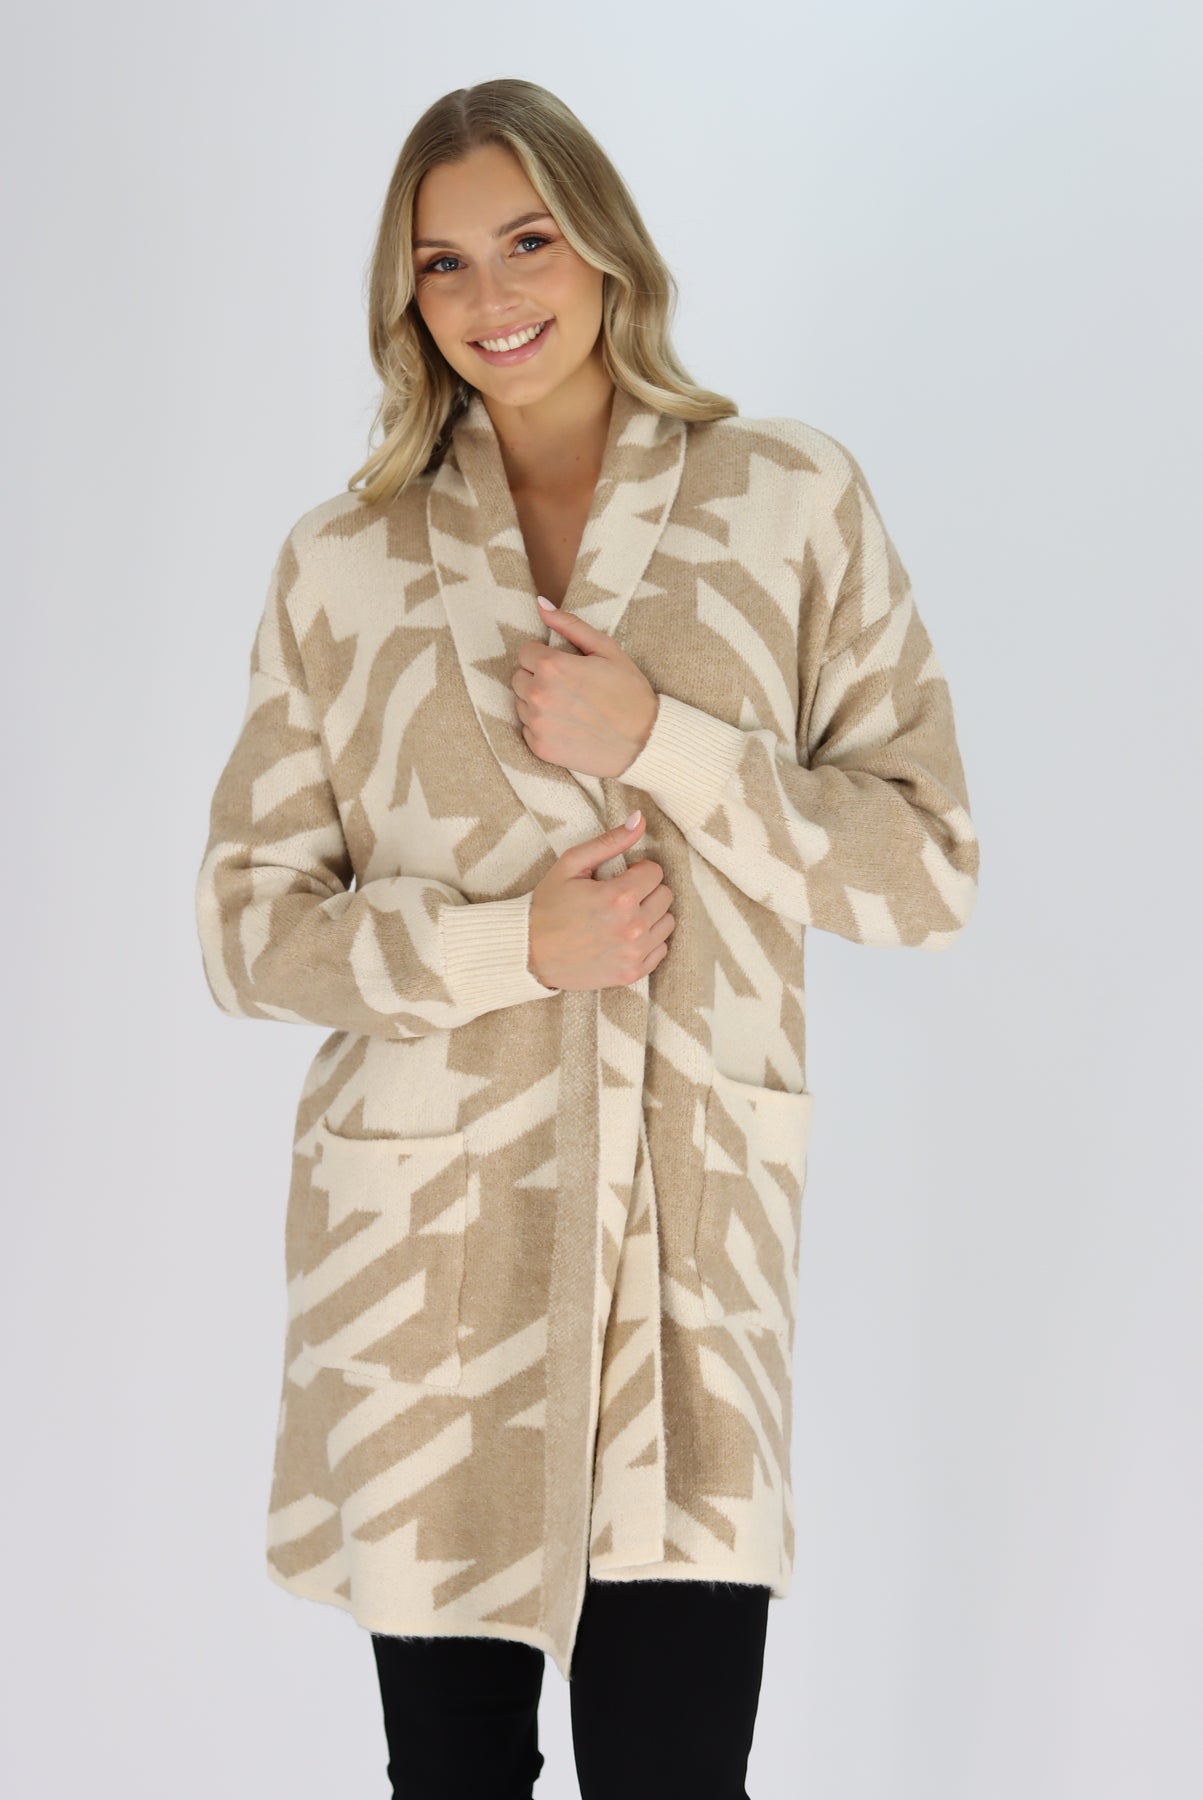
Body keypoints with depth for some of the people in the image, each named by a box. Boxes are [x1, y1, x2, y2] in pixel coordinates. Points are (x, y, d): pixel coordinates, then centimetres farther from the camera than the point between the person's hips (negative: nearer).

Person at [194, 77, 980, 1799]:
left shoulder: (794, 501, 3)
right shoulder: (344, 562, 5)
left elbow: (930, 861, 0)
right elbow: (247, 919, 4)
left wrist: (653, 738, -12)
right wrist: (512, 942, -12)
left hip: (692, 1236, -1)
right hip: (420, 1253, 1)